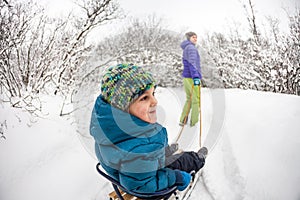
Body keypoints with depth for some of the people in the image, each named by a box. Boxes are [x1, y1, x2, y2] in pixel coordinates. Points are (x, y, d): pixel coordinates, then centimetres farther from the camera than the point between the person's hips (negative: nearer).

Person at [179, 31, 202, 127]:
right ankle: (194, 121, 12)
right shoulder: (191, 48, -11)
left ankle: (183, 120, 16)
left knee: (189, 100, 17)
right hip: (192, 78, -9)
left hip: (186, 77, 9)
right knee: (196, 100, 4)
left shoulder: (185, 49, 19)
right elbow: (192, 63, -25)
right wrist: (195, 77, -36)